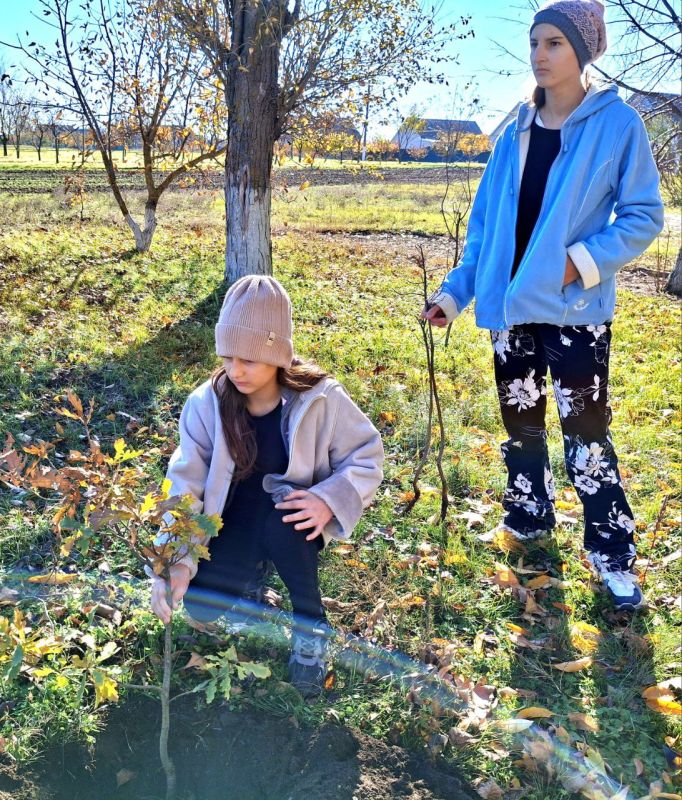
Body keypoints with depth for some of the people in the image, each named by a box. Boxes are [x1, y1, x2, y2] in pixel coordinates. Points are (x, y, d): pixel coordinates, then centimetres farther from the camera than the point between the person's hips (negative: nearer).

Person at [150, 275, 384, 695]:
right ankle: (256, 570, 15)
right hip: (235, 521, 2)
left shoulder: (320, 398, -18)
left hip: (293, 519, -2)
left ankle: (311, 624, -13)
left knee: (279, 516, -38)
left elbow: (367, 457, -10)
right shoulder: (207, 403, -14)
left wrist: (330, 500, -29)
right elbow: (186, 483, -17)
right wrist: (175, 560, -30)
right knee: (202, 607, -21)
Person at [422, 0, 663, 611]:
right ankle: (528, 519, 35)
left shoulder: (617, 124, -5)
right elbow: (486, 223, 11)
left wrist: (583, 262, -18)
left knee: (586, 432, -3)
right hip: (512, 305, 5)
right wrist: (456, 289, 6)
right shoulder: (515, 133, 9)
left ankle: (613, 556, 12)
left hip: (574, 309, -5)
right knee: (521, 420, 15)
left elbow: (644, 217, -5)